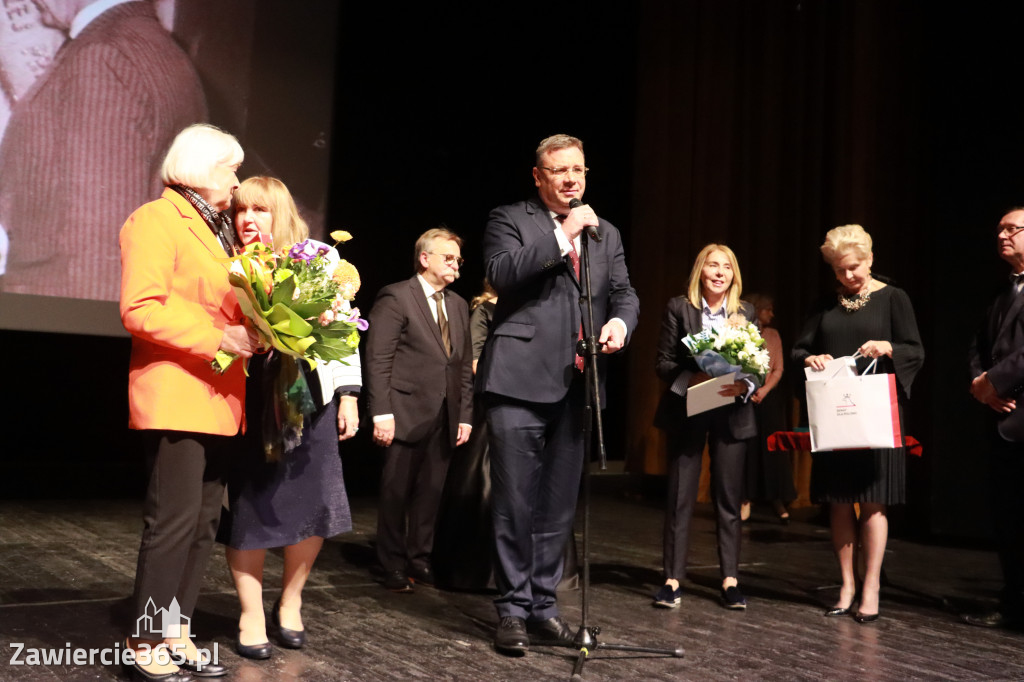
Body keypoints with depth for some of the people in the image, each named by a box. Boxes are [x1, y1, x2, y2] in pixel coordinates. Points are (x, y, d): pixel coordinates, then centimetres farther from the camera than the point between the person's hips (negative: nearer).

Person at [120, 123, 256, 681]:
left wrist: (251, 330, 8)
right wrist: (218, 339, -20)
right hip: (175, 399, -9)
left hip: (217, 401, 9)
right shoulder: (156, 220, -5)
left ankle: (176, 635, 18)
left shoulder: (217, 232, 22)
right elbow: (140, 308, -16)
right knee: (175, 520, -7)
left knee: (203, 522, 9)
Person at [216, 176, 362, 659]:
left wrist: (349, 396, 1)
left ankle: (290, 603, 25)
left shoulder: (321, 257, 4)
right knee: (247, 502, 4)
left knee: (313, 501, 3)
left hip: (311, 394, 1)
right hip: (245, 398, -1)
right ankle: (251, 615, 18)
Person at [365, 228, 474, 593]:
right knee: (396, 492, 4)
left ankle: (420, 560, 21)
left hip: (444, 418, 6)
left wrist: (465, 415, 10)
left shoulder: (458, 305, 16)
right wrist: (381, 413, -16)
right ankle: (394, 567, 15)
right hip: (406, 414, -5)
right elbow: (377, 359, -10)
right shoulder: (395, 297, -4)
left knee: (430, 493, 8)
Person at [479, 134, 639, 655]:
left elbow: (624, 293, 14)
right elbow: (500, 274, -11)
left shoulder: (606, 234, 20)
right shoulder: (510, 220, 5)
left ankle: (543, 604, 21)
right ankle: (513, 609, 10)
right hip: (521, 379, -5)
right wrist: (562, 235, -12)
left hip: (577, 384, 5)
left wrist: (620, 321, -9)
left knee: (559, 505, 10)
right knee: (516, 504, -1)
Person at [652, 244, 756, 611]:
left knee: (729, 497, 6)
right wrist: (692, 378, -20)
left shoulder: (745, 313, 7)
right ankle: (673, 580, 7)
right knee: (680, 496, 1)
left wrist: (744, 384, -16)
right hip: (687, 411, -2)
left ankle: (730, 580, 13)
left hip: (731, 414, 2)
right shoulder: (679, 308, 0)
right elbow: (663, 363, -3)